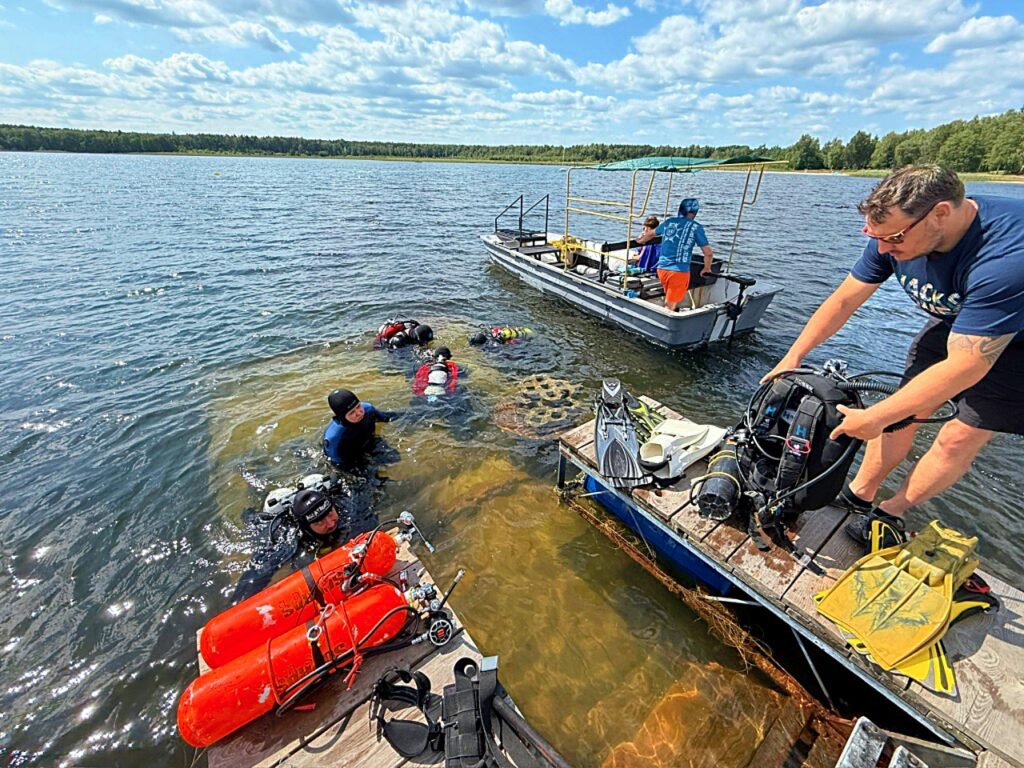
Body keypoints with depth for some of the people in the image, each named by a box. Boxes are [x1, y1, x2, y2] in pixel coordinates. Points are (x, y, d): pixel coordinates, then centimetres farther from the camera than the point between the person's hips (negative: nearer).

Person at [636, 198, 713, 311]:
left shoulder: (669, 221, 11)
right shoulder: (695, 227, -3)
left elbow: (651, 233, 30)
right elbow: (708, 253, -4)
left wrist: (641, 240, 52)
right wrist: (707, 268, 15)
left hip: (662, 268, 6)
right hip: (679, 271, -5)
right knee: (670, 306, 1)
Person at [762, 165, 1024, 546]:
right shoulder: (893, 236, -22)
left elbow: (967, 365, -38)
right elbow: (843, 301, -12)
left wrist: (873, 417, -34)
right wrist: (792, 358, -14)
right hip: (953, 323, 5)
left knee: (959, 439, -4)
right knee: (904, 412, 3)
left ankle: (891, 512, 15)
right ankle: (860, 493, 19)